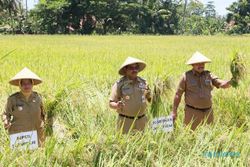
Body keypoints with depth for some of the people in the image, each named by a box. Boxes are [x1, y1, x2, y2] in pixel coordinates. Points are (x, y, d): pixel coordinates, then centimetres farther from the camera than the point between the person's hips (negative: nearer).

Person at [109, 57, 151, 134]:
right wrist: (117, 105, -26)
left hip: (142, 120, 4)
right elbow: (111, 103, -5)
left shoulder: (143, 82, 7)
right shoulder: (120, 84, -5)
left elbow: (150, 98, 18)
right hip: (125, 121, -4)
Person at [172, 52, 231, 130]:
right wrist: (174, 111, -4)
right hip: (192, 112, -3)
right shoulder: (186, 76, -3)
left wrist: (231, 81, -29)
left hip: (208, 112, 3)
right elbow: (178, 94, -1)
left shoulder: (209, 75, 5)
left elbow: (222, 84, -7)